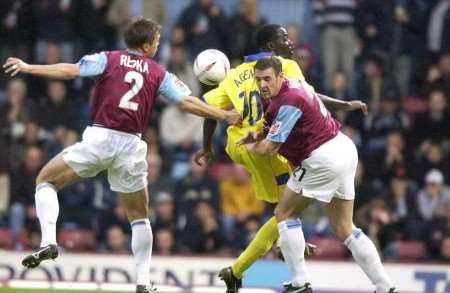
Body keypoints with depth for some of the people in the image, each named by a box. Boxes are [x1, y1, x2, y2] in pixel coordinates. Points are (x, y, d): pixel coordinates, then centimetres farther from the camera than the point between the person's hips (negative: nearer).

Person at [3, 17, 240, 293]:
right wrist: (225, 116, 16)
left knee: (46, 180, 14)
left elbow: (70, 71, -5)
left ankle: (49, 241, -8)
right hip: (131, 146, 2)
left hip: (99, 137, -2)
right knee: (140, 216, 18)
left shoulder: (109, 59, 6)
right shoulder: (159, 73, 10)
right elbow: (188, 102, 6)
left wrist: (28, 67, 1)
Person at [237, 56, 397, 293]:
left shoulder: (288, 102, -20)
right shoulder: (291, 87, 9)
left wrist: (250, 146, 7)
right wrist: (256, 135, 2)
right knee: (344, 230, 13)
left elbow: (269, 148, -15)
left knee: (284, 214, 3)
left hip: (324, 159, -10)